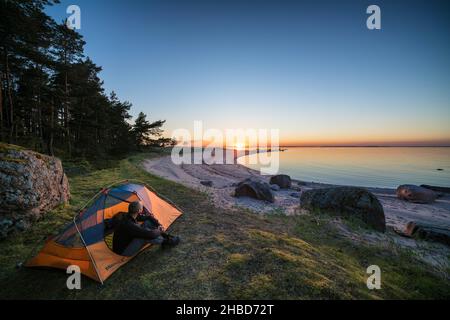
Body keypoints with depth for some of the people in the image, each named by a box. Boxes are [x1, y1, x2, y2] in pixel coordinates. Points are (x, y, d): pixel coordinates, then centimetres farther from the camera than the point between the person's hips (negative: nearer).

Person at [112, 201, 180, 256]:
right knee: (146, 235, -32)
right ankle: (167, 241, -7)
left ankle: (167, 237, 2)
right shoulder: (128, 225, -36)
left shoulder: (130, 216, -8)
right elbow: (151, 234, -37)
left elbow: (148, 217, 8)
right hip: (124, 251, -9)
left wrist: (159, 225, -5)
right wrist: (159, 231, -16)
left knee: (148, 222, -5)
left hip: (129, 240, 9)